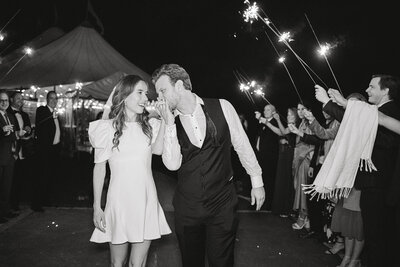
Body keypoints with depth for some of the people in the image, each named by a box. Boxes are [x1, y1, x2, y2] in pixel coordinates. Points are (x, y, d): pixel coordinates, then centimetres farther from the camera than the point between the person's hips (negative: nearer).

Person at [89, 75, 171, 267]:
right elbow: (99, 167, 0)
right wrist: (96, 207, -1)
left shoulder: (149, 126, 6)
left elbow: (158, 149, -12)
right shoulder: (107, 128, -3)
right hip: (120, 202, -2)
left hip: (146, 202, 2)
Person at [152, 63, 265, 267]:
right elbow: (172, 164, -11)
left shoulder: (221, 107, -6)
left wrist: (257, 182, 6)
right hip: (187, 205, 2)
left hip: (222, 202, -2)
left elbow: (242, 144, 2)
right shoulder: (170, 123, -1)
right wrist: (170, 124, -17)